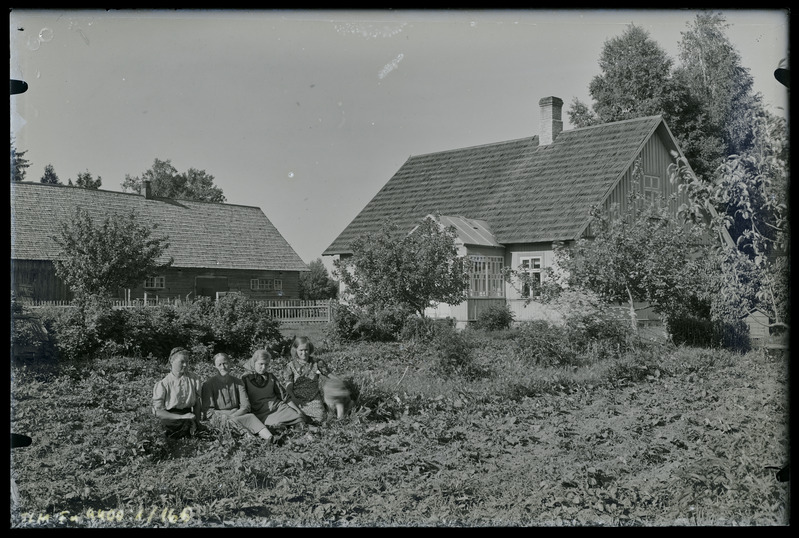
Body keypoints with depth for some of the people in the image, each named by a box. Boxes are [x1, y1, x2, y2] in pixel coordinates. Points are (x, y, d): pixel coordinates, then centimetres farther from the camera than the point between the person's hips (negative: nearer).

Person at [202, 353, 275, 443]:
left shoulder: (238, 382, 11)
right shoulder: (209, 384, 1)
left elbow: (245, 406, 2)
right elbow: (207, 411, -5)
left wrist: (232, 416, -18)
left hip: (238, 415, 2)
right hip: (218, 418, -2)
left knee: (251, 416, -35)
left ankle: (269, 437, -57)